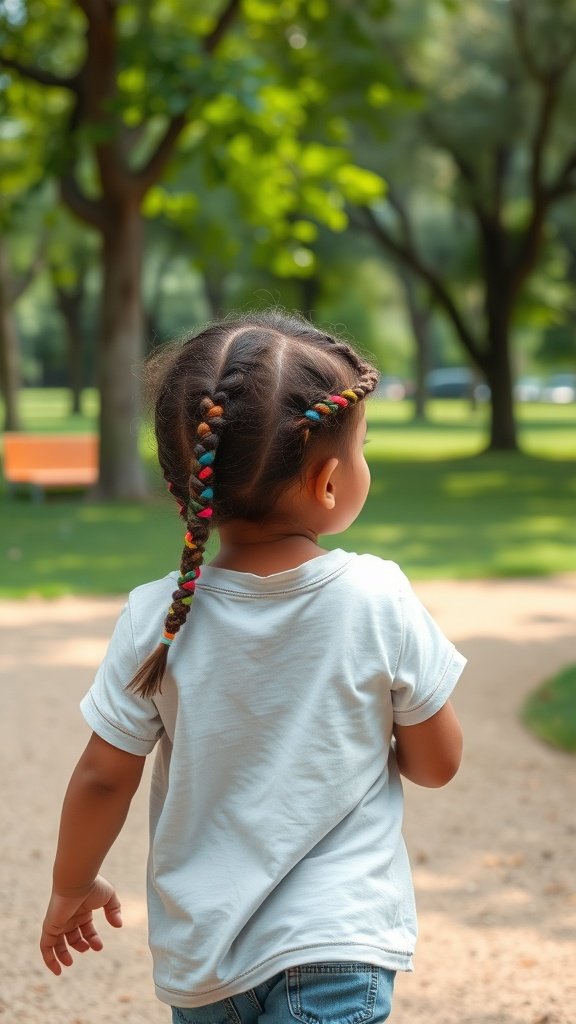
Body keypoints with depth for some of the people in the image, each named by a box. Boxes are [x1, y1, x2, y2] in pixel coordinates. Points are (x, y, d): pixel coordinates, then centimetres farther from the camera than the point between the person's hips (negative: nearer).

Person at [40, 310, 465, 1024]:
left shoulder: (158, 617, -11)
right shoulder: (380, 599, -13)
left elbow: (104, 778, -3)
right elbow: (436, 763, -3)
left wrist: (71, 890, 14)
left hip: (199, 953, 2)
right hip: (339, 943, -2)